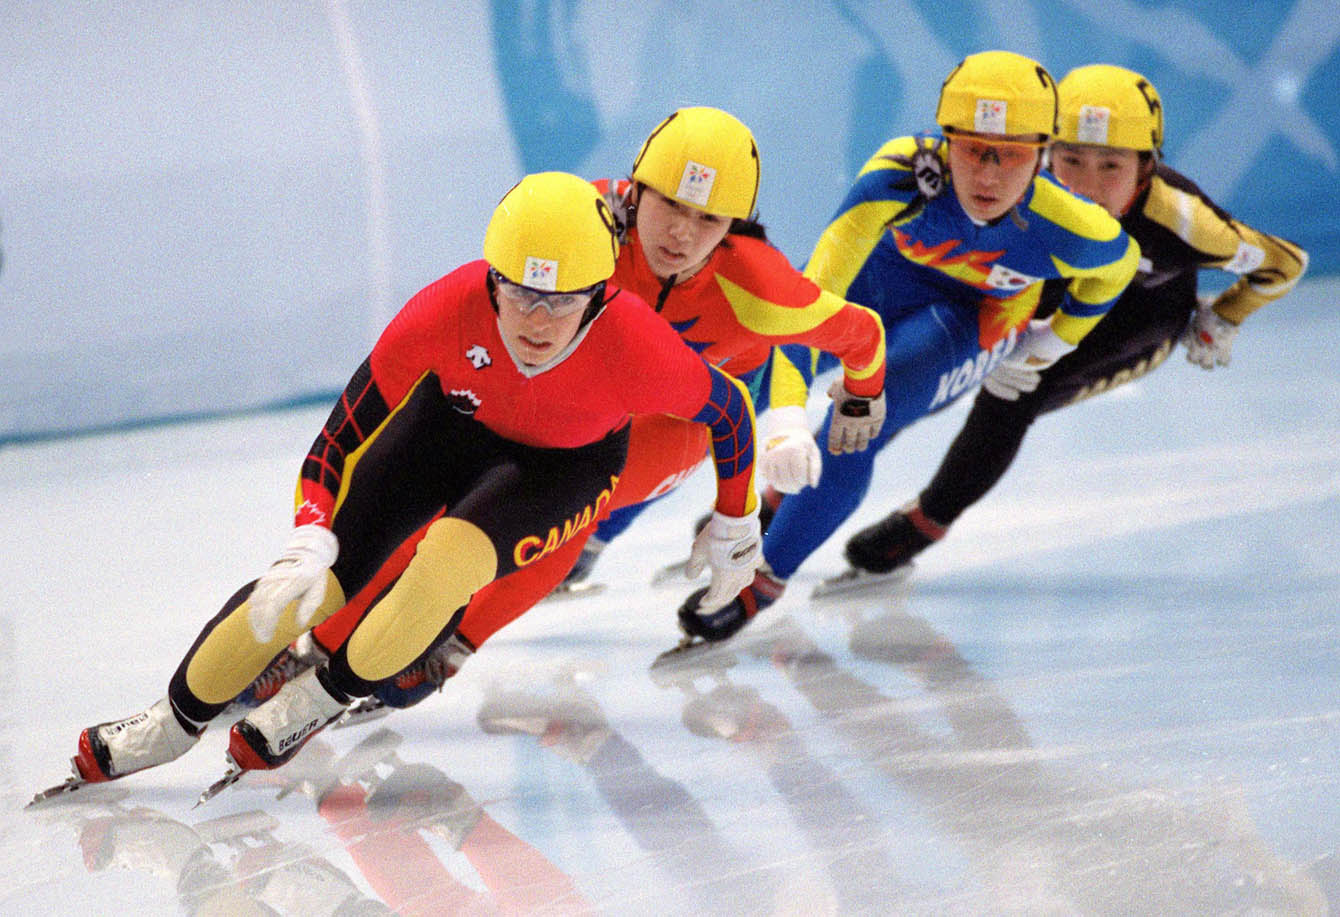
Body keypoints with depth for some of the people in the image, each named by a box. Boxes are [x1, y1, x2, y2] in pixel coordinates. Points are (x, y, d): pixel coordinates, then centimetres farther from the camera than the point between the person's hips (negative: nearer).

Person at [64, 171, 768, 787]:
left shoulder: (639, 351, -39)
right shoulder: (451, 308, -37)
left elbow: (730, 409, -17)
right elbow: (354, 420, -24)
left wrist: (734, 527, -2)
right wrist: (310, 539, -35)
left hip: (567, 465, -1)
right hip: (456, 420, 1)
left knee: (448, 561, -29)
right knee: (313, 581, -7)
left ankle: (319, 701, -2)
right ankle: (177, 720, 18)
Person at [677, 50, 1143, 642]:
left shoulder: (1069, 230, -33)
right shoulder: (902, 173, -39)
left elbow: (1118, 263, -6)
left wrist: (1055, 341, 6)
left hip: (973, 321, -1)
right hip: (873, 276, 2)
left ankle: (764, 580, -6)